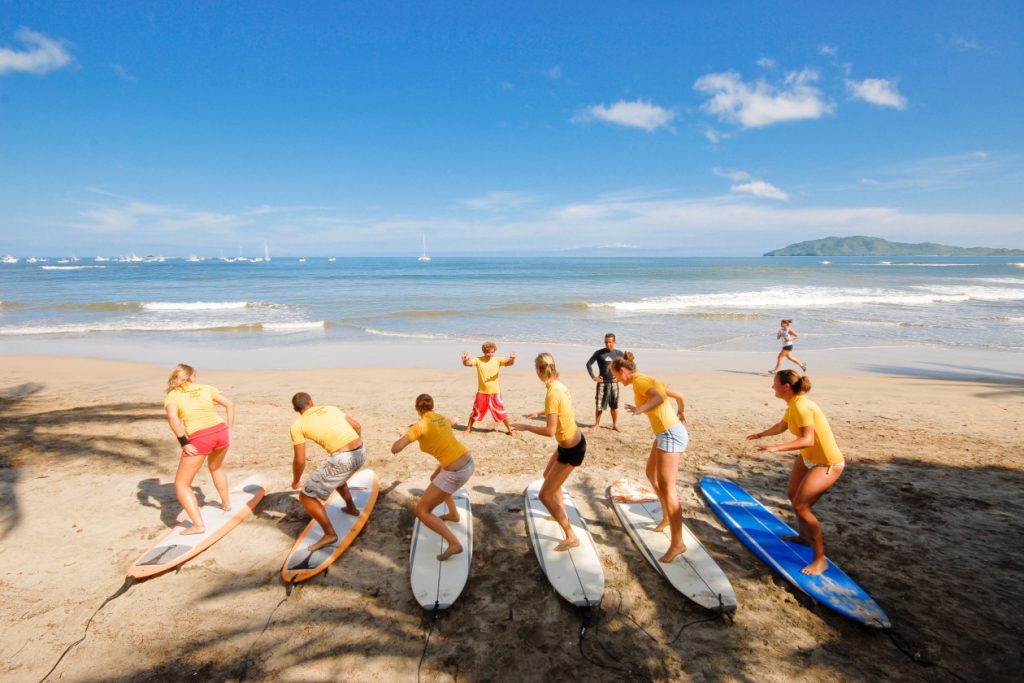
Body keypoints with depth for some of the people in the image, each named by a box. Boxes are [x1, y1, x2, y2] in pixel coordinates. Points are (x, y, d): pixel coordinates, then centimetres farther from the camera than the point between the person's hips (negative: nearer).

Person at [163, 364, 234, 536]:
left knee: (181, 484, 12)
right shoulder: (206, 388, 20)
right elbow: (230, 404, 11)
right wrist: (228, 430, 14)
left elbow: (172, 417, -10)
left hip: (199, 439, -4)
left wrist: (183, 443, -7)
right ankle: (226, 503, 48)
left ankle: (198, 524, 2)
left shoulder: (172, 395, 11)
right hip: (221, 431, 4)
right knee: (216, 467, 36)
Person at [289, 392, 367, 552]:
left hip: (342, 459, -7)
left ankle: (329, 534, 12)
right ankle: (352, 508, 54)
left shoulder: (297, 426, 4)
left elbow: (299, 461, 4)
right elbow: (357, 426, 28)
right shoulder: (331, 408, 18)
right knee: (336, 476, 39)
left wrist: (295, 481, 24)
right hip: (361, 453, 7)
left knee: (306, 496, 11)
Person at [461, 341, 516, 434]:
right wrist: (465, 359, -45)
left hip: (495, 392, 0)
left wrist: (512, 358, -44)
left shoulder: (497, 359, -5)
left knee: (501, 412, 10)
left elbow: (508, 363, -19)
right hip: (482, 392, 0)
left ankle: (509, 429, 25)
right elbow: (467, 363, -19)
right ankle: (468, 429, 25)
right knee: (476, 412, 11)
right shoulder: (478, 360, -7)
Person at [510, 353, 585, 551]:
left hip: (571, 450, -9)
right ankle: (562, 514, 49)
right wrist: (540, 413, 28)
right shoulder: (560, 386, -1)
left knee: (545, 495, 0)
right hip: (574, 441, 9)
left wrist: (526, 427, -14)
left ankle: (571, 537, 8)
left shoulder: (552, 394, -27)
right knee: (548, 475, 31)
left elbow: (550, 431, -28)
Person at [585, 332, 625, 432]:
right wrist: (593, 377, -5)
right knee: (599, 405, 1)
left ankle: (615, 425, 20)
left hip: (613, 383, 1)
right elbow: (589, 364, 0)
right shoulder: (599, 352, -4)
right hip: (602, 382, -1)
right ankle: (596, 424, 14)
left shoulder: (619, 353, 2)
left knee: (614, 405, 8)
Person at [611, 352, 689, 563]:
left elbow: (659, 397, -35)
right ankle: (667, 517, 42)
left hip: (670, 435, -10)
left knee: (666, 488, -8)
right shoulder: (647, 380, 13)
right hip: (666, 433, 10)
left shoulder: (639, 380, -14)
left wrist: (641, 409, -52)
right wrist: (681, 413, 40)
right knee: (652, 475, 25)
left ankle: (677, 543, -3)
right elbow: (680, 396, 21)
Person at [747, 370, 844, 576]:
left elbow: (807, 440, -36)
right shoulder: (793, 404, 3)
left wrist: (776, 448, -43)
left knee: (800, 506, -15)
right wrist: (761, 434, 37)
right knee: (793, 495, 23)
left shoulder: (801, 406, -27)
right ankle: (804, 536, 44)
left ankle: (820, 559, -3)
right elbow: (781, 426, 22)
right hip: (808, 458, 10)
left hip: (827, 464, -10)